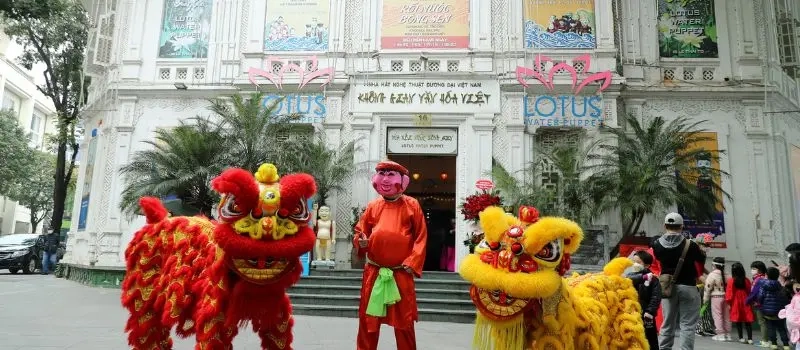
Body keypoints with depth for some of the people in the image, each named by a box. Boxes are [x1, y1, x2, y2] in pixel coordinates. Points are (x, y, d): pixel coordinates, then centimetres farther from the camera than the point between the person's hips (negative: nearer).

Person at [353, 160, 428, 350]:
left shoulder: (412, 205, -1)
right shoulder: (373, 206, 6)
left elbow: (420, 238, -1)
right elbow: (360, 231, 13)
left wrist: (412, 264, -9)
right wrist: (361, 242, -9)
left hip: (401, 274, -2)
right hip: (373, 273, 3)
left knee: (404, 322, 8)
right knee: (367, 319, 11)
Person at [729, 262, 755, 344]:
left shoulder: (731, 281, -11)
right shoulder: (747, 280, -3)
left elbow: (729, 293, -9)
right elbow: (750, 292, 3)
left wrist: (728, 302, 1)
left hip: (735, 303, -2)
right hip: (745, 303, 2)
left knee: (738, 321, 6)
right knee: (747, 320, 8)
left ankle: (741, 338, 6)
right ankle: (750, 338, 6)